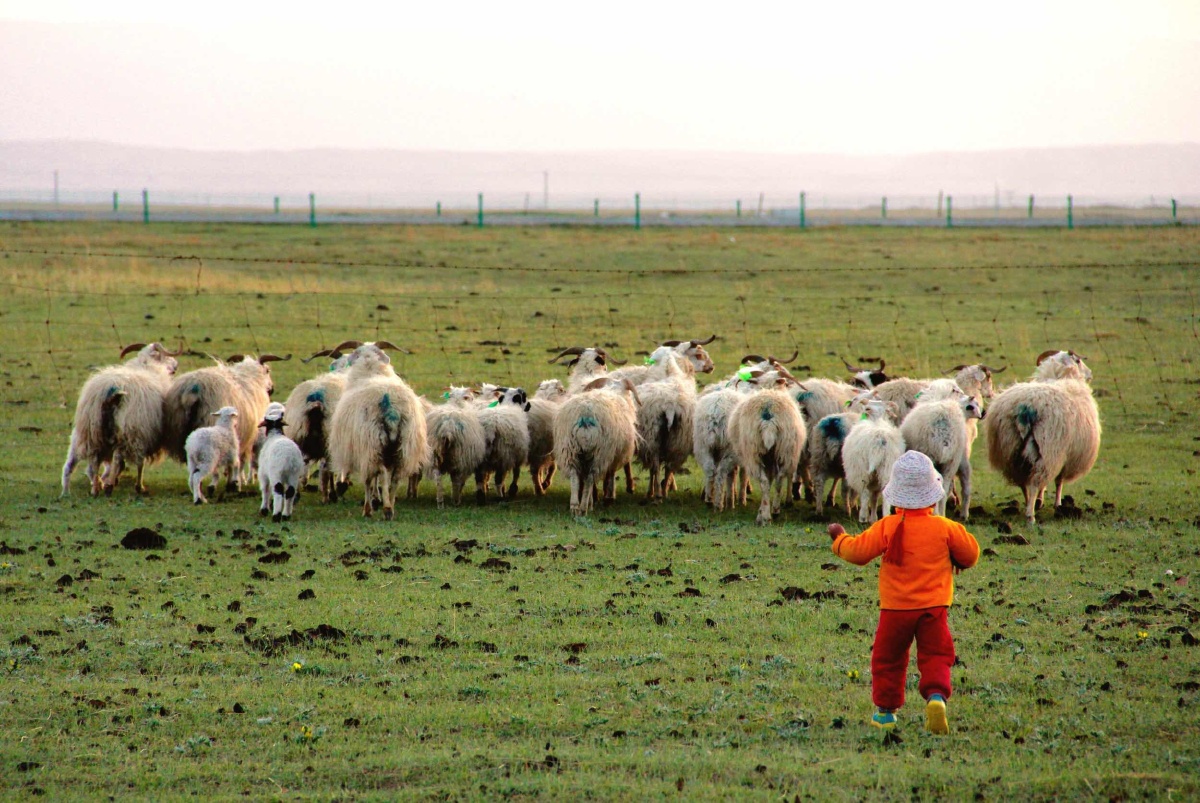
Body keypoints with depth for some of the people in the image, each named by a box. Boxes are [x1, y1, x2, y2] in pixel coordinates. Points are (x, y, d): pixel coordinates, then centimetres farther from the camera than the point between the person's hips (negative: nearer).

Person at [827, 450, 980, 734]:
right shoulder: (945, 528, -4)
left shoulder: (887, 527, -9)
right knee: (935, 657, 2)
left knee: (888, 658, 15)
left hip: (895, 608, 0)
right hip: (934, 607, 0)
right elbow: (970, 553, 5)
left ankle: (885, 710, 20)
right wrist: (956, 562, 28)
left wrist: (839, 539, 13)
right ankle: (936, 696, -24)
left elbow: (858, 551, -7)